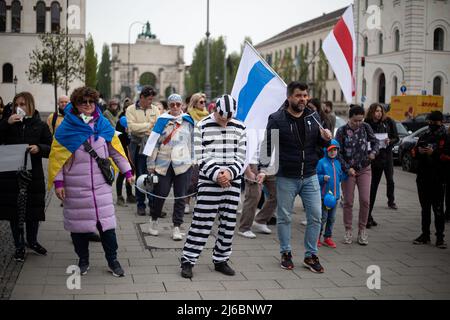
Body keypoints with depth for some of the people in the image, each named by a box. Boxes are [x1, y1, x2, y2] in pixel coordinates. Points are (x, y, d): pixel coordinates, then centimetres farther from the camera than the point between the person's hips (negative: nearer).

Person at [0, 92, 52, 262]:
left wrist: (39, 148, -19)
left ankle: (32, 241, 31)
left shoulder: (40, 125, 2)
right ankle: (19, 246, 20)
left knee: (34, 210, 9)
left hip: (33, 174, -1)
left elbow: (52, 148, 1)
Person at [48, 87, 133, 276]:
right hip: (75, 186, -1)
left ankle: (112, 260, 12)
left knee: (106, 221, 0)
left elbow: (115, 150, 12)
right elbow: (57, 156, -1)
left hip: (101, 184, 1)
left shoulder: (103, 125, 5)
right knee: (79, 223, 7)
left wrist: (127, 171, 9)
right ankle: (83, 260, 24)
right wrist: (58, 182, -6)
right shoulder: (66, 128, -2)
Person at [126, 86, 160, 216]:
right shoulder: (131, 109, 0)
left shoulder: (154, 109, 10)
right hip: (138, 145, -2)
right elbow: (132, 126, -13)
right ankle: (141, 205, 14)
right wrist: (149, 125, -10)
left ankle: (153, 203, 7)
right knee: (140, 176, 5)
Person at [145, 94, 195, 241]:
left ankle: (176, 227, 7)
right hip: (164, 164, -1)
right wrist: (151, 164, 2)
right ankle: (154, 221, 23)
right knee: (160, 193, 1)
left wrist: (193, 161, 8)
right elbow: (154, 142, 5)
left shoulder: (188, 121, 9)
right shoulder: (162, 120, 5)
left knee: (180, 196, 1)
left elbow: (192, 142, 12)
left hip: (183, 164, 1)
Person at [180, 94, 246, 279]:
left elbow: (241, 157, 5)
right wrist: (216, 174, -16)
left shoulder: (239, 128, 7)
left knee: (228, 223, 8)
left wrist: (230, 172, -12)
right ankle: (188, 261, 5)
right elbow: (201, 157, -6)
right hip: (209, 182, -4)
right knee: (202, 222, -5)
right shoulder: (202, 127, -3)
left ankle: (221, 260, 22)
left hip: (233, 182, 4)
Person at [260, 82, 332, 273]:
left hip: (310, 176, 4)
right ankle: (286, 254, 24)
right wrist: (264, 168, -19)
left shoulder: (313, 117, 5)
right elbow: (268, 146, -6)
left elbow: (319, 143, 16)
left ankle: (311, 256, 16)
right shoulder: (277, 119, -8)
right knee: (284, 218, 7)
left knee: (315, 216, 3)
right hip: (286, 178, -3)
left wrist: (325, 138, -7)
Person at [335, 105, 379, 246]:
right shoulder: (342, 131, -9)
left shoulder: (365, 127, -1)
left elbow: (375, 141, 14)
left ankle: (362, 230, 12)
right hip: (348, 170, -2)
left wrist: (373, 151, -7)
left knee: (365, 200, -3)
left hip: (364, 169, 2)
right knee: (348, 202, 2)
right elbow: (338, 153, -7)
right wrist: (347, 168, -15)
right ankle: (348, 231, 15)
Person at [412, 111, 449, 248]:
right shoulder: (424, 136, 13)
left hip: (437, 180, -5)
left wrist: (434, 153, -20)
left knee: (438, 209, -3)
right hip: (423, 178, 5)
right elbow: (414, 152, 17)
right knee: (425, 208, 13)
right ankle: (425, 234, 21)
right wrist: (418, 151, -4)